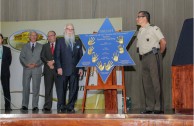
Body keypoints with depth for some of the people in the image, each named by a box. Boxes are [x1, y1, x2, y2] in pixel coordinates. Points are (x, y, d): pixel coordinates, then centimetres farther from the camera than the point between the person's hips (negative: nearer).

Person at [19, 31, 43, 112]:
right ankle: (24, 105, 2)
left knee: (36, 88, -3)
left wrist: (36, 64, -12)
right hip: (26, 69, 1)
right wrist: (27, 64, -10)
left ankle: (35, 106, -1)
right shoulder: (25, 46, 15)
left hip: (37, 69, -1)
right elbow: (21, 57, 6)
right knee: (25, 87, -1)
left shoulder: (41, 47, 11)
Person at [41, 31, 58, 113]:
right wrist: (48, 63, -8)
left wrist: (53, 61, -12)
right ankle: (47, 107, 0)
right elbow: (42, 57, 8)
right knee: (48, 89, 0)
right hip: (48, 69, 3)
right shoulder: (45, 46, 19)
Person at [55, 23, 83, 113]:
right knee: (61, 89, -1)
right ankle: (61, 107, 4)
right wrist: (59, 67, -9)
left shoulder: (78, 43, 17)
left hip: (75, 71, 3)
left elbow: (81, 56, 14)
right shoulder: (60, 41, 8)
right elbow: (57, 55, 1)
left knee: (74, 89, 0)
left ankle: (70, 107, 5)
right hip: (63, 70, -3)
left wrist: (81, 68, 4)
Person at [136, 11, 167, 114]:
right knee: (146, 83, 4)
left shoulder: (153, 29, 0)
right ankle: (149, 107, 8)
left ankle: (159, 107, -7)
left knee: (156, 81, -8)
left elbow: (163, 42, -7)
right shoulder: (139, 32, 19)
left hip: (153, 56, -7)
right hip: (144, 58, 7)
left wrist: (159, 53, 1)